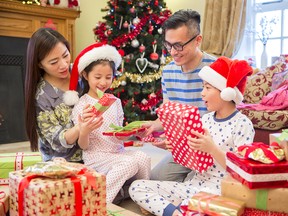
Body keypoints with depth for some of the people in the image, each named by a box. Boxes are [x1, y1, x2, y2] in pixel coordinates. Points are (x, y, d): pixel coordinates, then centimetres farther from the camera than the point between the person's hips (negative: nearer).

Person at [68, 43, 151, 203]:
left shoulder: (115, 101, 9)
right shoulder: (81, 105, -5)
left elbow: (120, 136, 13)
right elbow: (83, 146, -6)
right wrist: (85, 131, -27)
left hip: (118, 152, 5)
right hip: (96, 156, -5)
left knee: (144, 158, -22)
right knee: (131, 163, -28)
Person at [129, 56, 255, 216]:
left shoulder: (242, 124, -11)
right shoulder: (206, 118, 9)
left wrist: (212, 149, -25)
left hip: (219, 191, -8)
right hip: (194, 185, 8)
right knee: (137, 187, -3)